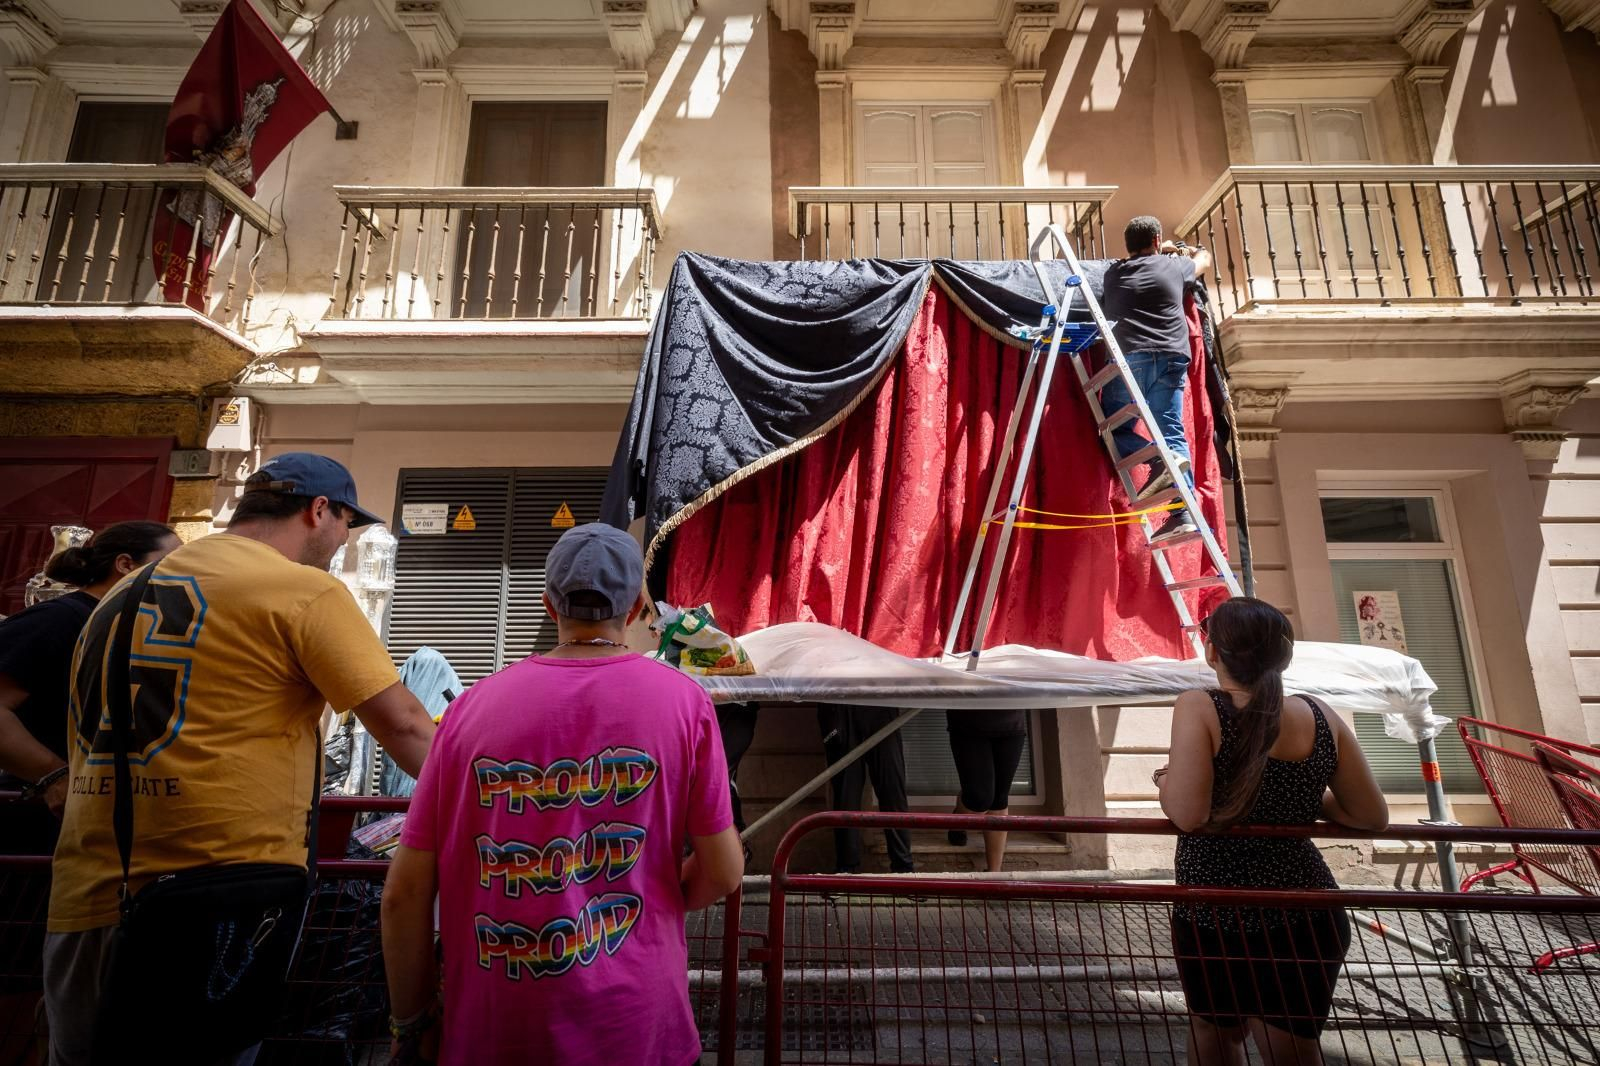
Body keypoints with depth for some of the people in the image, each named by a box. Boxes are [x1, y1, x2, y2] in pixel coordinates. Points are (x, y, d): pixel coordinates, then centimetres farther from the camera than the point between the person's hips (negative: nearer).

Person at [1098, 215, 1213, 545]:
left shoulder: (1113, 273, 20)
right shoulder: (1173, 266, 17)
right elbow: (1206, 259, 42)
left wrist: (1160, 254, 60)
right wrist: (1185, 251, 61)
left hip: (1129, 359, -1)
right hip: (1170, 359, 1)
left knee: (1114, 428, 7)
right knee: (1171, 431, -2)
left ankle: (1159, 460, -23)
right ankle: (1183, 515, -13)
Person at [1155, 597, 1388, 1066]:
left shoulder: (1199, 708, -18)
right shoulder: (1321, 717, -4)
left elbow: (1187, 814, -24)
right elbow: (1372, 816, 5)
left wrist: (1165, 780, -4)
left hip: (1215, 918, -3)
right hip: (1308, 917, 3)